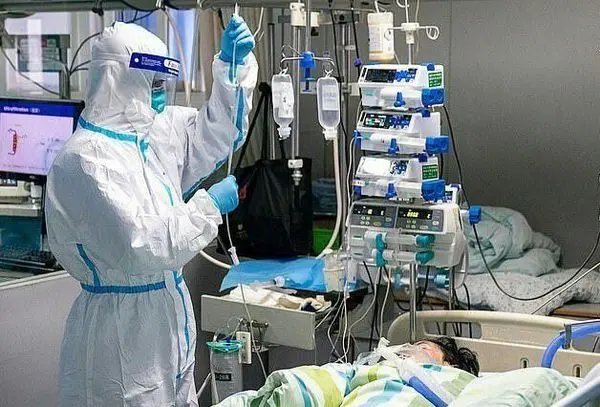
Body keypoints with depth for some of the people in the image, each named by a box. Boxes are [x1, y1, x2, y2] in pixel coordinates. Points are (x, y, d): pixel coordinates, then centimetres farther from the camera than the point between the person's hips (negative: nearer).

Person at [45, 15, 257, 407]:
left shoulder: (155, 133, 6)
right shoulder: (85, 160, -20)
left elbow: (217, 132, 20)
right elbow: (139, 248, -26)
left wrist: (234, 64, 5)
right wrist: (209, 206, -15)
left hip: (167, 320, 8)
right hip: (122, 333, -8)